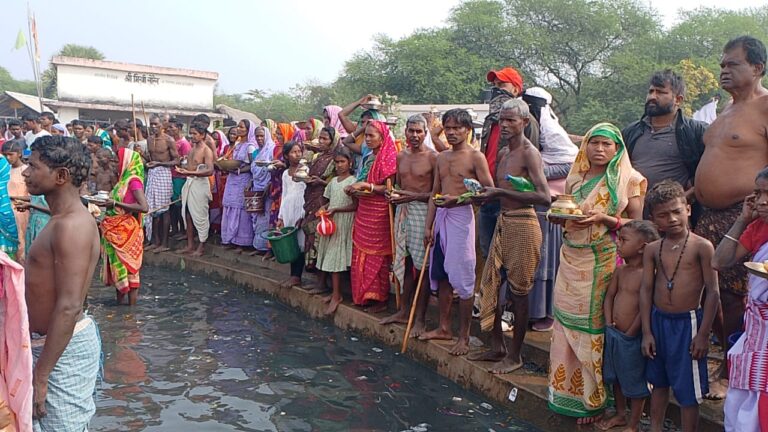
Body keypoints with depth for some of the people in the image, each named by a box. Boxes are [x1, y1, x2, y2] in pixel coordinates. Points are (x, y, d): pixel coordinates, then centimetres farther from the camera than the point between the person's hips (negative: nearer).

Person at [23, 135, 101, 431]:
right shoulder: (63, 219, 9)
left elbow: (69, 307, -28)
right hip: (51, 341, 9)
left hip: (62, 349, -9)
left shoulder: (71, 226, -23)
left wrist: (40, 376, -24)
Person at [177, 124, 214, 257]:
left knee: (200, 216, -3)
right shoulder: (192, 149, 15)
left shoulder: (206, 150, -11)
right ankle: (190, 245, 19)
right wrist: (182, 170, 3)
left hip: (200, 184, -8)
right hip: (188, 183, 8)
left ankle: (201, 247, 6)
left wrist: (190, 172, -29)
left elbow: (210, 171, -24)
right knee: (187, 215, 10)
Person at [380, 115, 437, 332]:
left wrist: (413, 196, -19)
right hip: (402, 210, 6)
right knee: (405, 263, 13)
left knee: (422, 266, -2)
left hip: (422, 212, -6)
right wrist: (394, 195, 2)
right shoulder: (400, 156, 12)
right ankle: (404, 311, 24)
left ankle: (420, 318, 6)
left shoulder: (433, 157, -8)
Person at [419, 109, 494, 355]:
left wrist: (458, 199, -20)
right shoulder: (442, 158, 14)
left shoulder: (475, 157, -6)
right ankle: (444, 328, 26)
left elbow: (489, 191, -12)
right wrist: (428, 225, 10)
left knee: (462, 278, -3)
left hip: (462, 217, -7)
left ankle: (464, 336, 7)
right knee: (441, 275, 13)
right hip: (441, 217, 7)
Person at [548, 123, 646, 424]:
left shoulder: (629, 180, 0)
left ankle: (594, 400, 12)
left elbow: (637, 224, -2)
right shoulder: (575, 179, 13)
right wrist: (558, 216, -1)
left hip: (604, 261, -4)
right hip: (572, 259, 5)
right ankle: (566, 392, 19)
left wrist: (604, 219, -17)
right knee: (566, 322, 5)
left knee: (596, 326, -2)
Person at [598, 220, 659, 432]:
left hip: (632, 337, -7)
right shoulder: (620, 270, 3)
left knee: (635, 381, 9)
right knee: (616, 376, 22)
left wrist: (630, 333, -15)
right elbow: (609, 296, 9)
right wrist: (609, 323, -1)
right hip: (613, 333, 8)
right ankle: (620, 415, 40)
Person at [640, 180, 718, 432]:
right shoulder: (653, 250, 2)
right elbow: (646, 290, 3)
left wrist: (703, 334, -11)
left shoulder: (702, 247, -10)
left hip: (688, 323, -4)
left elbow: (712, 292, -9)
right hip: (658, 321, 5)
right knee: (659, 382, 19)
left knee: (688, 390, 5)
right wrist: (647, 332, 0)